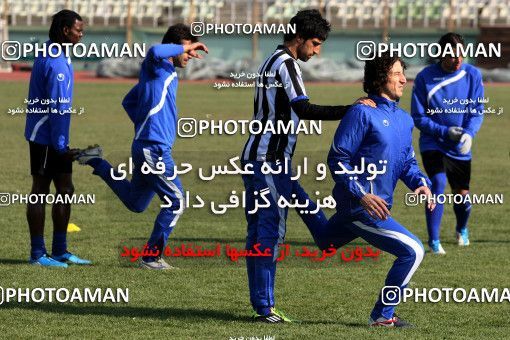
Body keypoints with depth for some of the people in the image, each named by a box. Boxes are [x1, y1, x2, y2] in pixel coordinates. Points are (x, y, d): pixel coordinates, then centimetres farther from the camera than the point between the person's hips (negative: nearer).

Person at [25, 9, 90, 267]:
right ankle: (37, 254, 1)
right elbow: (57, 108, -21)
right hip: (46, 138, -10)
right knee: (40, 191, -3)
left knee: (65, 190, 11)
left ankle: (60, 251, 16)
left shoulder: (51, 55, 12)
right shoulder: (56, 63, -20)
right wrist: (61, 146, -19)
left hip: (56, 139, 10)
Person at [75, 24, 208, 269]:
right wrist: (185, 47, -25)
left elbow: (129, 102, 27)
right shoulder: (156, 67, -10)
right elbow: (155, 51, -37)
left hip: (148, 147, 10)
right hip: (154, 150, -10)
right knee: (176, 202, -5)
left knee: (134, 203, 22)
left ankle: (96, 162, 23)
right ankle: (152, 257, 2)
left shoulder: (167, 71, 18)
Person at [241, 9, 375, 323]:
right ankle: (265, 308, -8)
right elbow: (304, 110, -25)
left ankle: (261, 305, 10)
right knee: (271, 231, -8)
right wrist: (351, 110, -28)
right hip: (270, 161, -10)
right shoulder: (285, 64, -13)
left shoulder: (273, 62, 19)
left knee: (259, 231, 9)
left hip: (256, 158, 10)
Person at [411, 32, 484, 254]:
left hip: (460, 148, 3)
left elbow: (477, 110, -3)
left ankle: (462, 230, 42)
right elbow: (418, 118, -9)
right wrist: (446, 131, -21)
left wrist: (469, 133, -23)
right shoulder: (424, 78, -13)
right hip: (433, 144, -3)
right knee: (438, 183, -23)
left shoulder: (472, 75, -6)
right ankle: (434, 241, -15)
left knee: (462, 194, 8)